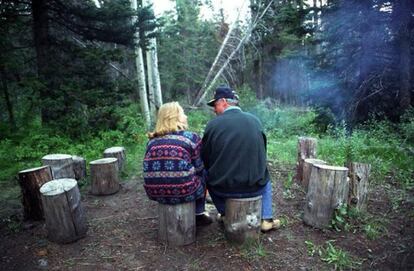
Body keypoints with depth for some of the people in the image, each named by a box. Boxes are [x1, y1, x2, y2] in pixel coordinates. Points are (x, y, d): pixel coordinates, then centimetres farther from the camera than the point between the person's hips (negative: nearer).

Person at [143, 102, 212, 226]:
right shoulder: (191, 137, -4)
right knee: (203, 174, 24)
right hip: (183, 192, -5)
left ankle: (198, 214, 38)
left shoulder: (152, 140, 9)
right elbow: (199, 167, 0)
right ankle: (198, 214, 32)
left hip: (154, 193, 5)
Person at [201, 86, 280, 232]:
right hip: (255, 187, 2)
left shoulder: (213, 124, -10)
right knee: (265, 180, 34)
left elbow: (204, 160, -2)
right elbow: (262, 152, 10)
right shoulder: (255, 120, -2)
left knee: (209, 178, 31)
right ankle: (266, 220, 27)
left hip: (222, 188, -1)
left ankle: (226, 214, 34)